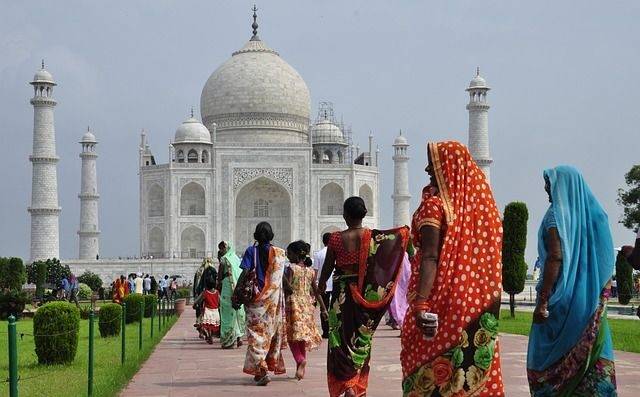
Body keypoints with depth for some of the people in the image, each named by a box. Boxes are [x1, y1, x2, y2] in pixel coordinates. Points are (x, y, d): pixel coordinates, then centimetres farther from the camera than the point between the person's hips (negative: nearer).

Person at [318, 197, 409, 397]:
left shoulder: (336, 238, -9)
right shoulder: (373, 237, -7)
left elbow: (327, 267, 0)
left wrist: (321, 285, 18)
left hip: (342, 295, -2)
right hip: (366, 295, 2)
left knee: (342, 338, 4)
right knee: (362, 341, 14)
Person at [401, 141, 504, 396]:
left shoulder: (434, 205, -9)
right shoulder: (480, 202, 8)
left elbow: (430, 257, -19)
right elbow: (491, 254, 12)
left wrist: (421, 303, -25)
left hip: (443, 298, -6)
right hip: (479, 300, 6)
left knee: (428, 370, 0)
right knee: (478, 365, 9)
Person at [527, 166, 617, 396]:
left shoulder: (557, 214, -9)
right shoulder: (595, 214, 10)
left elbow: (555, 258, -19)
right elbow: (607, 260, 11)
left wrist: (542, 300, -19)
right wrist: (600, 296, 16)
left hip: (561, 298, -6)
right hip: (591, 302, 6)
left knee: (546, 359, 3)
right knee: (593, 358, 6)